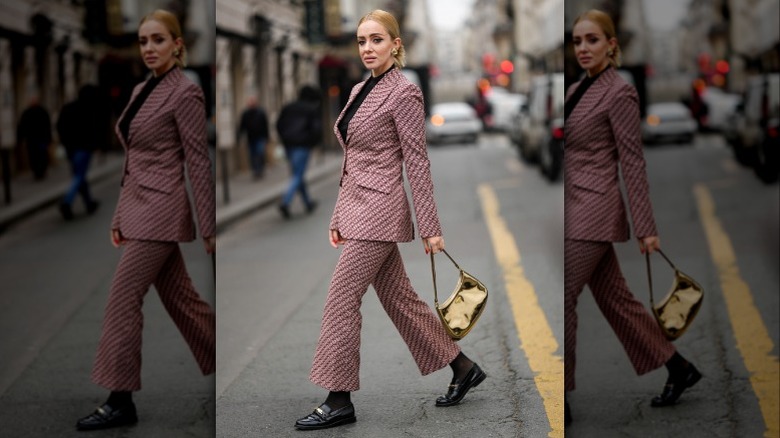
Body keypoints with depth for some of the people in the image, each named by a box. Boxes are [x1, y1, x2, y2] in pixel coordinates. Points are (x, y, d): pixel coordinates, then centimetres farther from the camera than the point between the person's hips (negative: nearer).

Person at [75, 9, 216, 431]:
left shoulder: (185, 93, -12)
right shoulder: (141, 91, 13)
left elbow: (198, 162, -13)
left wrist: (208, 228, -13)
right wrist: (119, 216, 18)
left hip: (161, 210, -9)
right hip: (138, 206, 9)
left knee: (123, 297, -8)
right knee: (178, 297, 14)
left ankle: (120, 401, 0)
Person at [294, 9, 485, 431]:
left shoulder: (404, 92, -11)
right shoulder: (359, 91, 14)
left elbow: (416, 162, -13)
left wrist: (430, 228, -12)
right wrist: (338, 218, 17)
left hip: (379, 210, -9)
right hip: (357, 208, 9)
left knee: (341, 298, -7)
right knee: (398, 297, 13)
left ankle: (338, 401, 3)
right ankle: (463, 368, 25)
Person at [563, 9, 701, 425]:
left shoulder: (619, 92, -11)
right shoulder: (578, 89, 13)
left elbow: (632, 163, -13)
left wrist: (646, 228, -13)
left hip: (594, 211, -9)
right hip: (577, 208, 9)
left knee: (562, 298, -6)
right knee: (614, 299, 13)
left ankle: (561, 400, 5)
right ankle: (679, 368, 26)